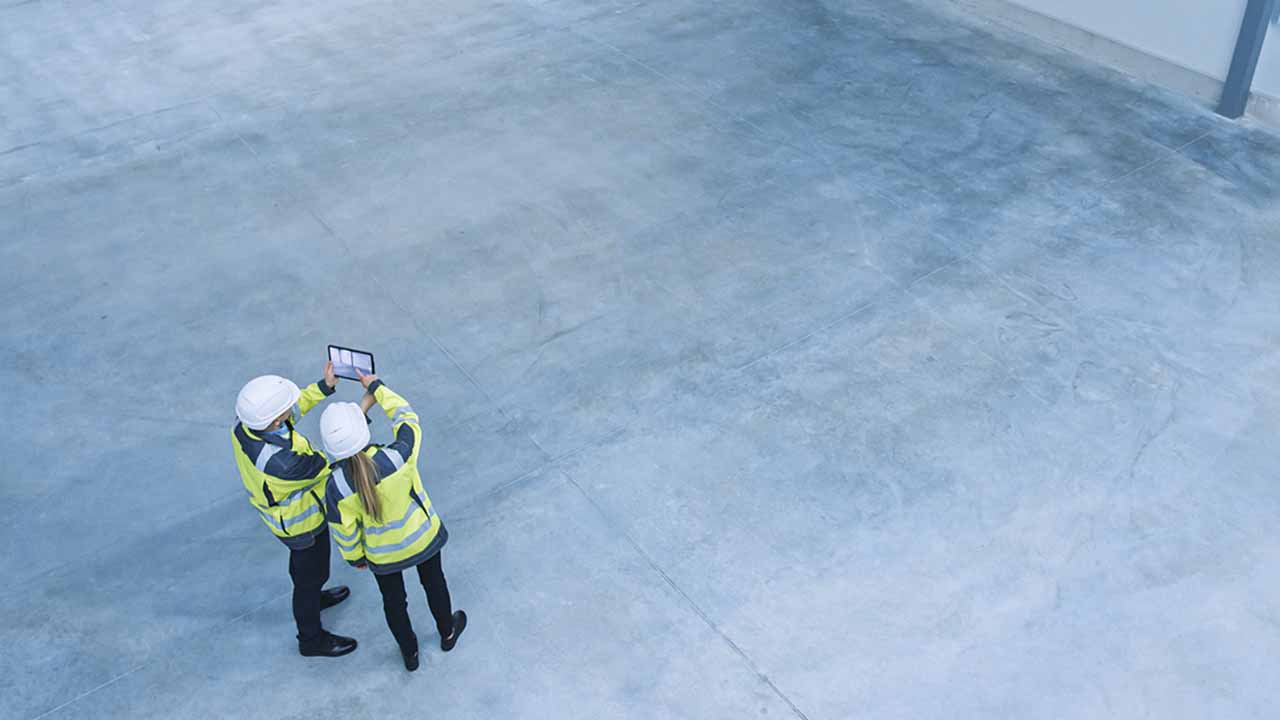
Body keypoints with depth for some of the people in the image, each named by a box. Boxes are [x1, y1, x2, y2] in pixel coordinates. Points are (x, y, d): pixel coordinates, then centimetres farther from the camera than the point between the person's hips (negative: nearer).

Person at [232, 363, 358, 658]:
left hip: (278, 508, 7)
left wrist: (325, 386, -7)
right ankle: (312, 639, 44)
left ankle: (311, 597, 63)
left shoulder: (244, 423, -26)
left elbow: (293, 410, -5)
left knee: (301, 563, 34)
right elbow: (332, 463, -32)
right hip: (300, 523, -7)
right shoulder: (279, 463, -47)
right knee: (312, 573, 20)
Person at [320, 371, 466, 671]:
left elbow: (344, 530, -15)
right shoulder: (397, 457, -36)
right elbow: (407, 417, -14)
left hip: (382, 555, 0)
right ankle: (447, 632, 58)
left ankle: (409, 653, 53)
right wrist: (377, 388, -3)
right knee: (433, 582, 31)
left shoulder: (336, 485, -32)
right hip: (422, 538, 0)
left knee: (393, 600, 29)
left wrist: (355, 557, 6)